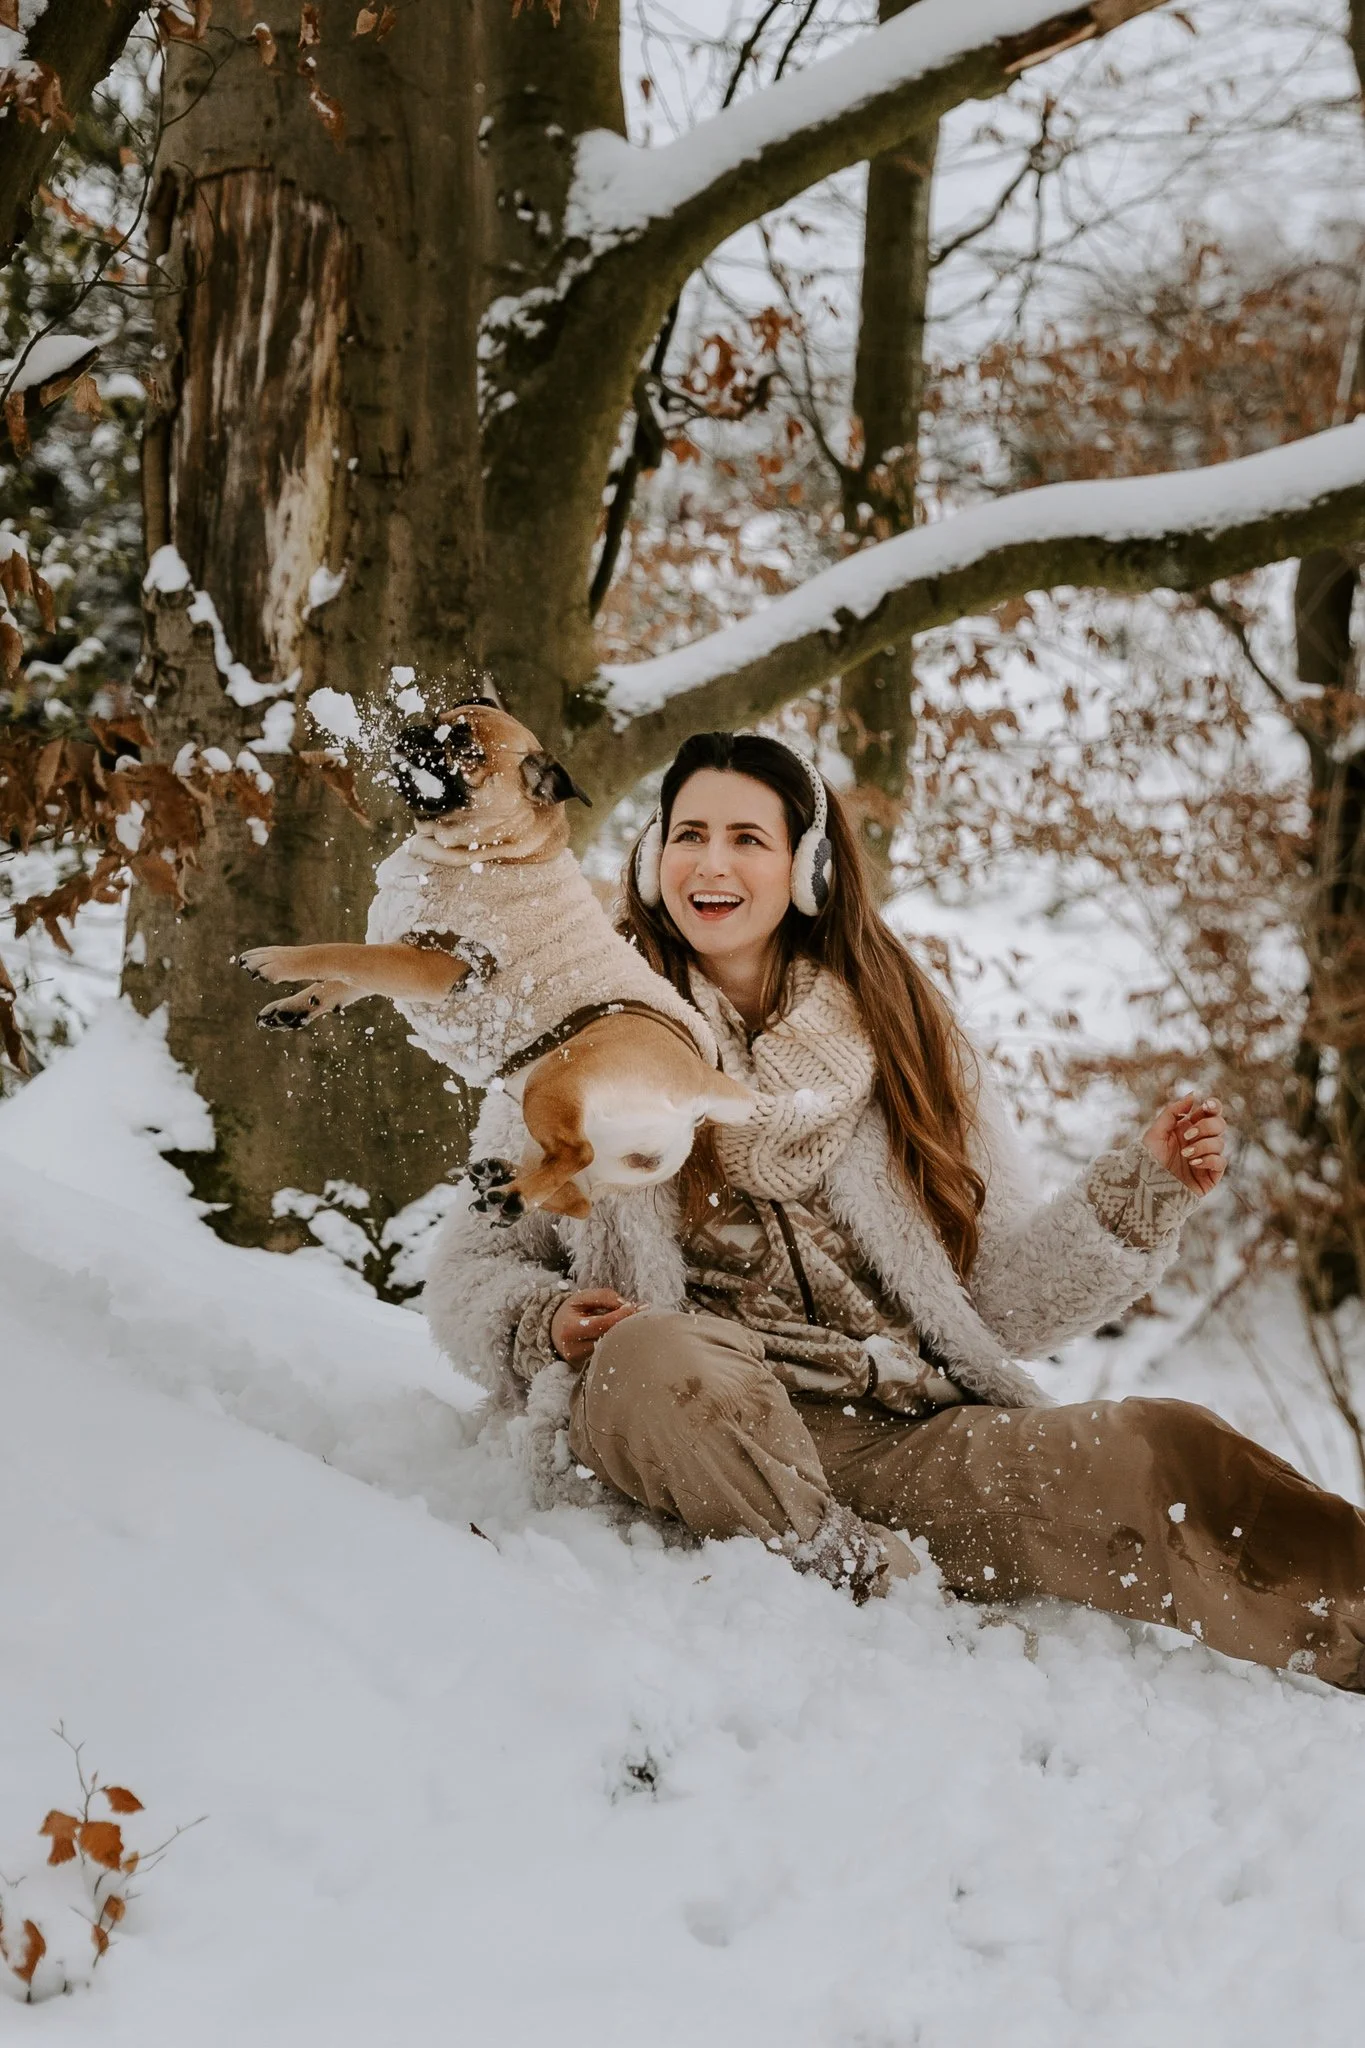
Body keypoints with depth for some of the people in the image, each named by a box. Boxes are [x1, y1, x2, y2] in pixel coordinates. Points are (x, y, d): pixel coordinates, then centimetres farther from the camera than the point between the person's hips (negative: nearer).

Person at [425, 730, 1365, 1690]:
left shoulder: (902, 1038, 17)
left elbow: (998, 1296, 15)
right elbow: (472, 1274, 14)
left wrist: (1142, 1191, 1)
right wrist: (546, 1321, -8)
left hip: (913, 1441, 2)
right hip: (685, 1423, -1)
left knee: (1163, 1454, -27)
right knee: (652, 1355, -39)